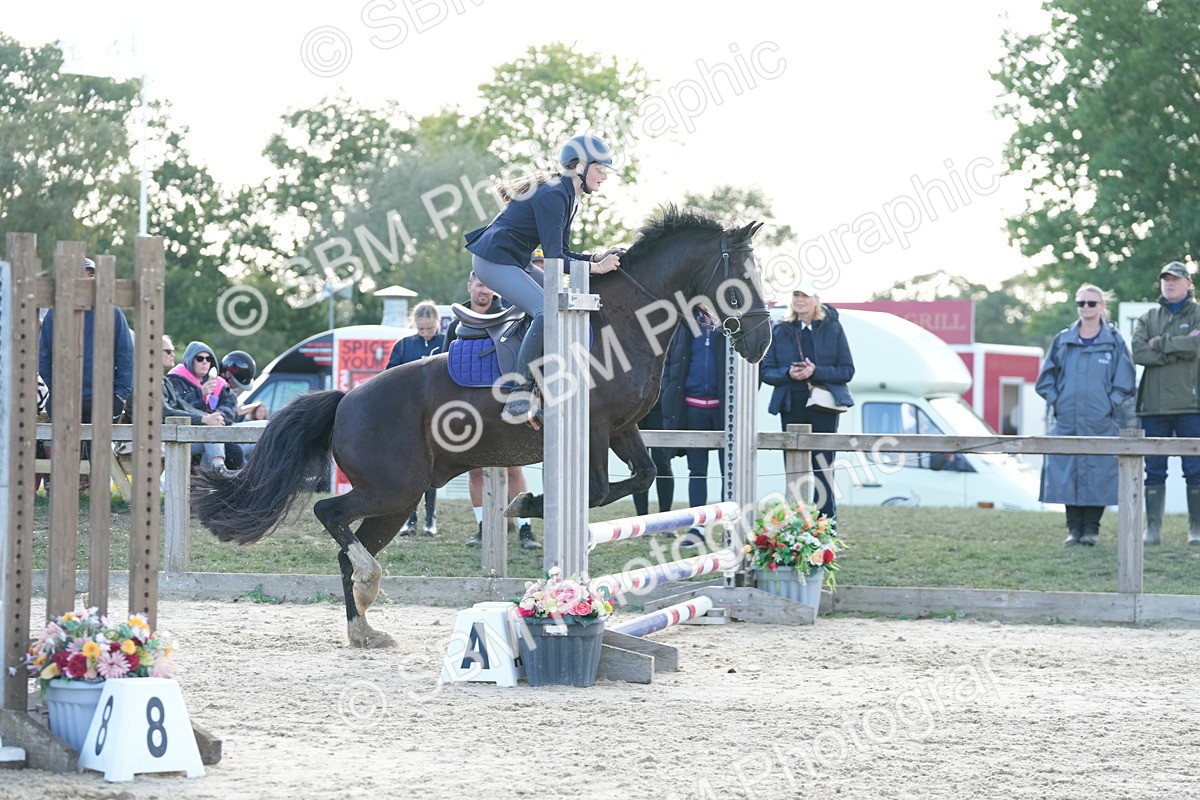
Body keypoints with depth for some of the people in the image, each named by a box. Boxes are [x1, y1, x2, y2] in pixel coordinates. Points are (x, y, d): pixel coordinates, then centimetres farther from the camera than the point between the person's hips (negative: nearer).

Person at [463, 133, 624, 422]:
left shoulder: (568, 198, 12)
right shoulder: (552, 195, -20)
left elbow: (562, 253, 13)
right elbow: (554, 258, -23)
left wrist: (597, 257, -1)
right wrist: (596, 268, -24)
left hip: (516, 263, 11)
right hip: (494, 260, -11)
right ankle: (520, 394, -25)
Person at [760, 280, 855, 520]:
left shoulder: (832, 328, 4)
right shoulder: (780, 331, 9)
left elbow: (847, 370, 1)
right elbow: (766, 371, 7)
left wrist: (816, 372, -14)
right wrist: (788, 373, -13)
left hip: (823, 408, -2)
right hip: (791, 408, 2)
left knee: (823, 469, -4)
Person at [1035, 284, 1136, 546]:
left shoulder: (1114, 341, 4)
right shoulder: (1063, 340, 10)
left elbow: (1124, 382, 3)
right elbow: (1046, 377, 14)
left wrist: (1110, 405, -7)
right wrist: (1055, 401, 2)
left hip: (1101, 423, -2)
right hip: (1066, 423, 2)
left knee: (1098, 473, -3)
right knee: (1067, 474, -1)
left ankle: (1091, 529, 5)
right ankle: (1074, 528, 6)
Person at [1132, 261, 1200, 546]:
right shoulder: (1148, 319, 15)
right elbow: (1139, 353, -3)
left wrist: (1159, 344, -6)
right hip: (1154, 405, 2)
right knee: (1154, 470, 3)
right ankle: (1153, 528, 6)